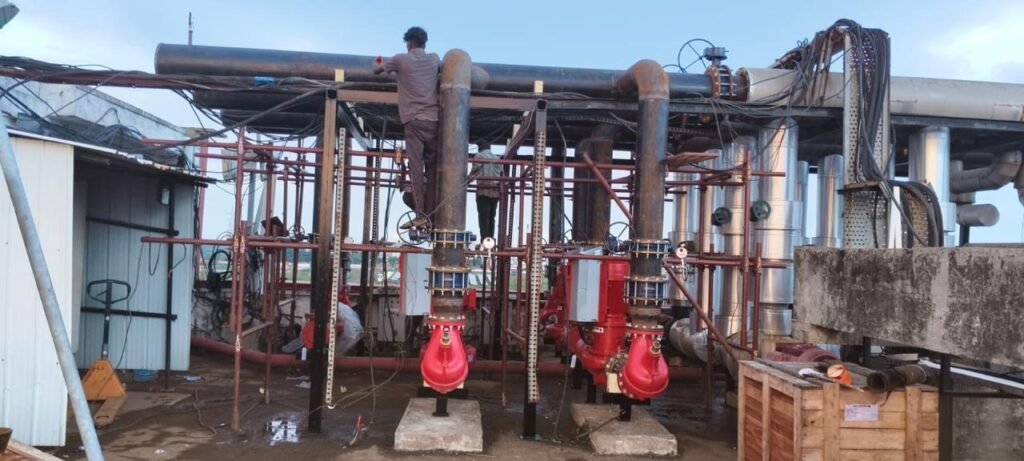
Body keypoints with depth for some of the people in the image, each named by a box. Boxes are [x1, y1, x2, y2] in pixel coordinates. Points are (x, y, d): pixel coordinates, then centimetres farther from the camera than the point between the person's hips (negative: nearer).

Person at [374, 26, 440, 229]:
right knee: (432, 168, 6)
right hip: (434, 119, 4)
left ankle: (420, 216, -15)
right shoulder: (434, 59, 15)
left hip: (415, 120, -4)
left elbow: (376, 70, 21)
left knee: (416, 167, -8)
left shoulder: (401, 59, 5)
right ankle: (431, 214, 3)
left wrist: (377, 62, 45)